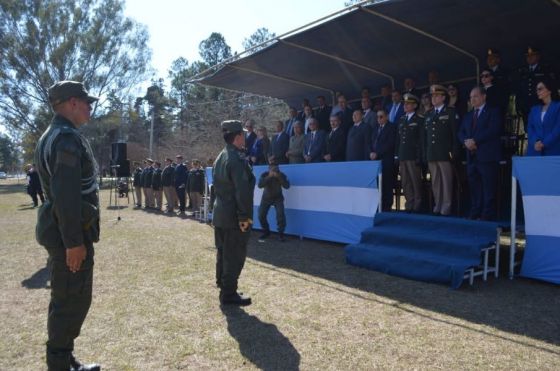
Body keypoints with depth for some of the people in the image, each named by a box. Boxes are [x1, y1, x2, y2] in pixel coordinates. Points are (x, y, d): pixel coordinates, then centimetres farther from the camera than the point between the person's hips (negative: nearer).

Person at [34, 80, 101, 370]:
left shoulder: (51, 136, 16)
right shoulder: (69, 138, -18)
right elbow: (66, 195, -26)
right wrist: (74, 241, -24)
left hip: (59, 230, 11)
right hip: (70, 234, -11)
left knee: (67, 300, 19)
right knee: (72, 302, -1)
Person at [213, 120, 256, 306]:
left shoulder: (219, 158, 11)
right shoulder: (237, 159, -19)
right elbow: (242, 191, -24)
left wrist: (220, 208, 18)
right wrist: (244, 217, -20)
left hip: (220, 215, 9)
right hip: (234, 217, -9)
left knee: (223, 253, 18)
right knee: (235, 256, 1)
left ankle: (223, 286, 31)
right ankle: (229, 294, 9)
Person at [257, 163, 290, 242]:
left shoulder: (281, 175, -15)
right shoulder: (264, 175, -16)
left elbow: (287, 186, -27)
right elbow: (260, 185, -31)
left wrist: (278, 177, -37)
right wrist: (269, 177, -40)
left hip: (278, 198, -1)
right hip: (266, 198, 1)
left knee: (281, 215, -19)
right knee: (261, 215, -5)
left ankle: (281, 234, -2)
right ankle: (266, 232, 19)